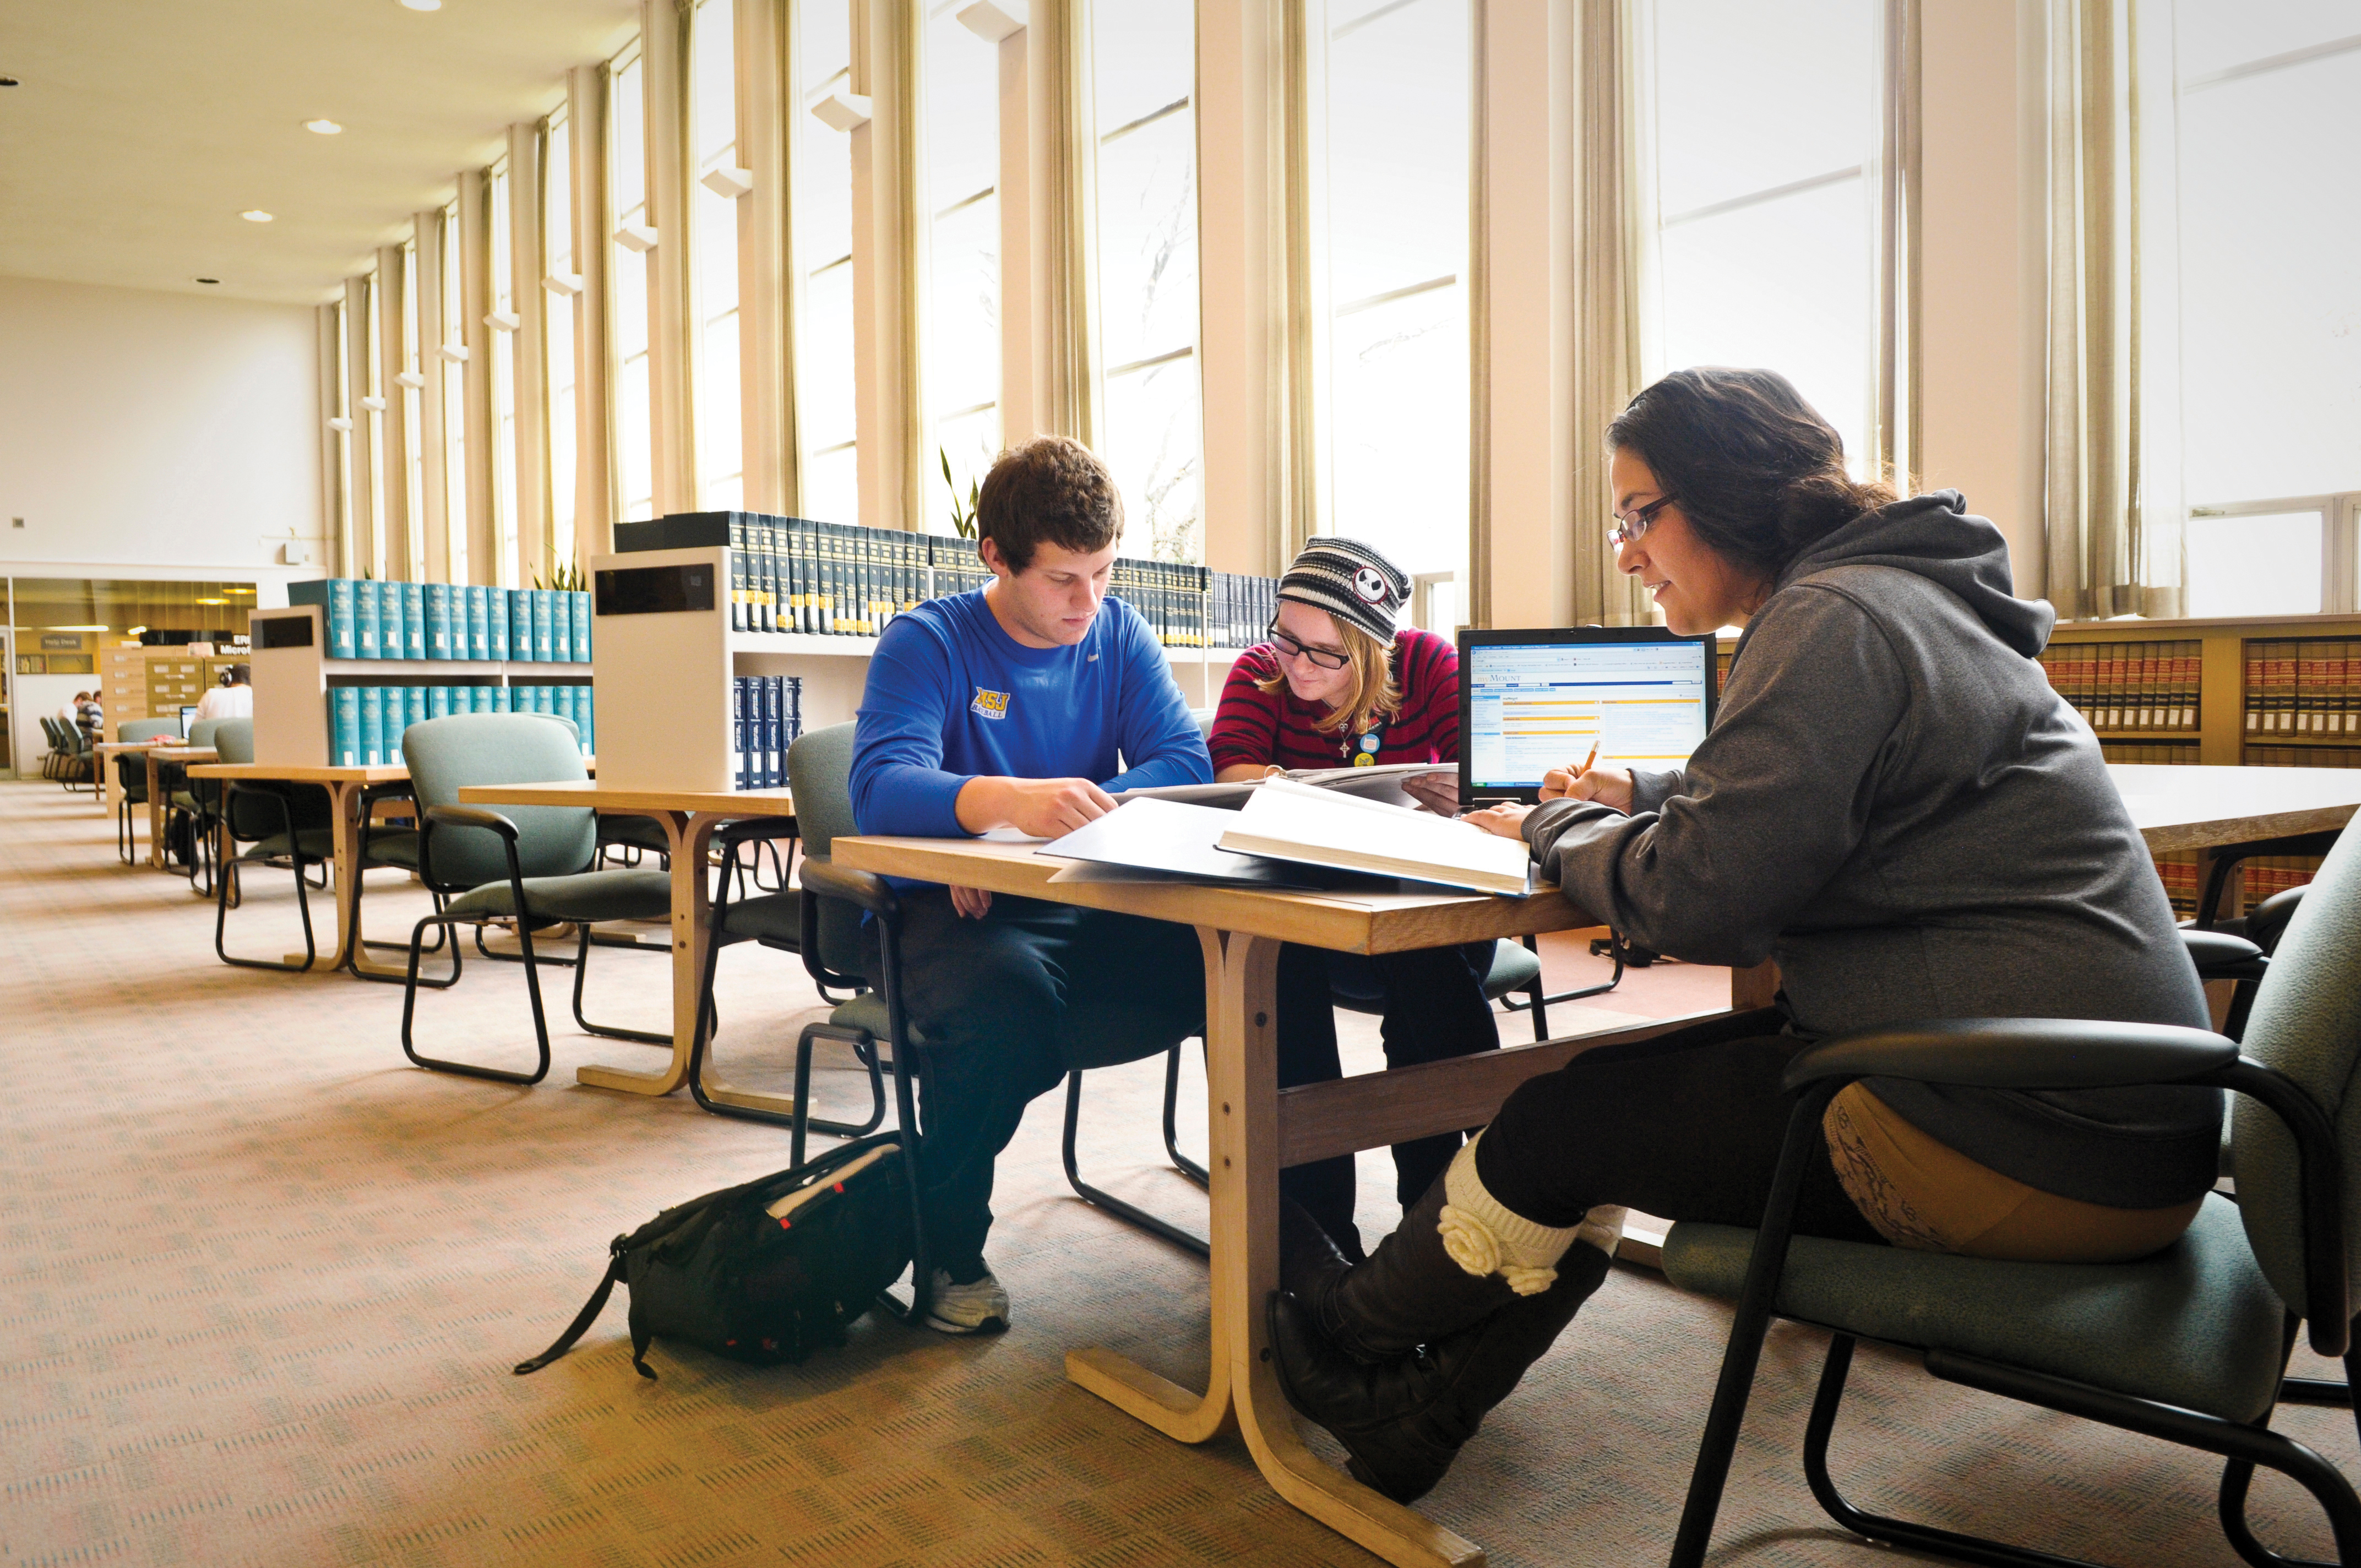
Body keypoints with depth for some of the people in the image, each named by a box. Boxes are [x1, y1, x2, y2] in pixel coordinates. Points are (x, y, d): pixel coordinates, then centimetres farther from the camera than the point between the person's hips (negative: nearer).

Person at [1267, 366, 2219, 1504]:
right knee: (1624, 1082, 12)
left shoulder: (1834, 618, -17)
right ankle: (1416, 1410, 19)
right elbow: (1789, 803, 29)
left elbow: (1698, 897, -21)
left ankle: (1343, 1325, 25)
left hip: (2027, 1145, -10)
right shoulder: (1901, 595, 15)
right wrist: (1640, 797, 14)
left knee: (1568, 1120, -2)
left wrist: (1552, 833, -2)